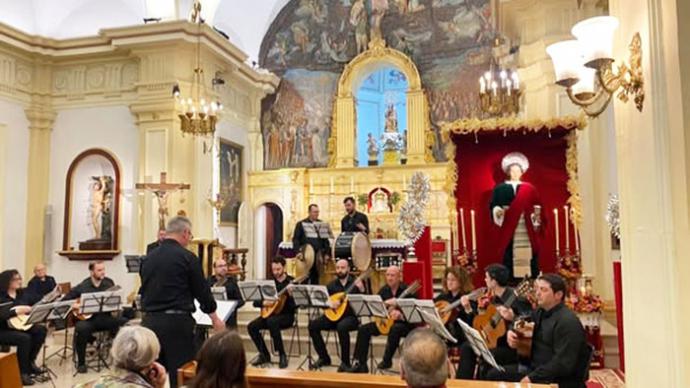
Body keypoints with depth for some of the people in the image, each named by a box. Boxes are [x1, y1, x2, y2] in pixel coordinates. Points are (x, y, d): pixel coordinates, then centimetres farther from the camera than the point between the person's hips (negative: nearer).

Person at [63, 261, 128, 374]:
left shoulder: (109, 283, 7)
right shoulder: (82, 287, -1)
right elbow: (64, 300, 4)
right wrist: (74, 306, -14)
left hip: (105, 317, 2)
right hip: (88, 318, -2)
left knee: (125, 322, -22)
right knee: (81, 328, -36)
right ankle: (81, 363, -14)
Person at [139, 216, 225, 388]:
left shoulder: (149, 258, 7)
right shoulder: (187, 257, -9)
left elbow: (144, 290, 15)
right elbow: (202, 291, -4)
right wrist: (215, 318, 10)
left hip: (149, 321, 6)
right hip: (176, 322, -6)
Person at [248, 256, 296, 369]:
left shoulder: (291, 282, -6)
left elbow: (296, 305, -15)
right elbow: (255, 302, 9)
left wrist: (291, 295, -33)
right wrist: (263, 303, -12)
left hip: (286, 316, -5)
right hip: (270, 313, 5)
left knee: (272, 322, -36)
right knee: (251, 326, -18)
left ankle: (282, 355, -22)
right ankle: (265, 355, 1)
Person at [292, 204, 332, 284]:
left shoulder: (321, 224, 12)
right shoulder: (301, 224, 3)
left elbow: (325, 240, 13)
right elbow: (295, 239, -1)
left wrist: (327, 253, 5)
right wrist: (298, 252, -12)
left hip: (318, 255, 3)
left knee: (316, 277, 5)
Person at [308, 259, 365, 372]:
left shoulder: (356, 283, 0)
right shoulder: (332, 284, 12)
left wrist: (362, 291, -27)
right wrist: (329, 303, -15)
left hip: (351, 316, -5)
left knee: (342, 327, -38)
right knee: (313, 325, -15)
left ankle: (345, 362, -21)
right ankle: (324, 358, 1)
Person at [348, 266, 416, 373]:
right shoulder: (384, 290, 7)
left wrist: (401, 315, -35)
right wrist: (385, 303, -17)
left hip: (404, 322, -6)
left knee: (395, 328, -40)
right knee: (363, 329, -12)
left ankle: (387, 360, -20)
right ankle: (360, 364, -9)